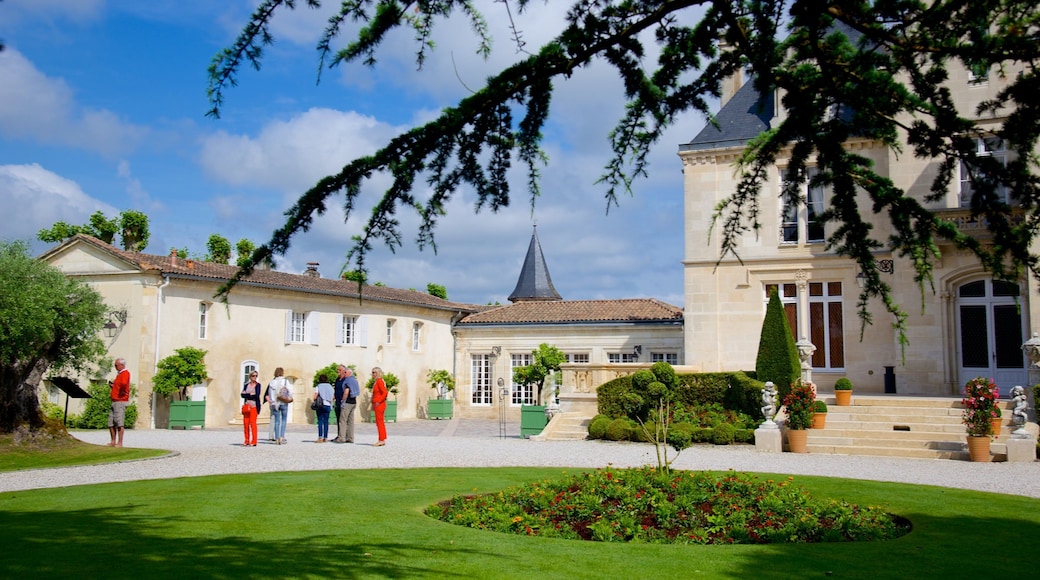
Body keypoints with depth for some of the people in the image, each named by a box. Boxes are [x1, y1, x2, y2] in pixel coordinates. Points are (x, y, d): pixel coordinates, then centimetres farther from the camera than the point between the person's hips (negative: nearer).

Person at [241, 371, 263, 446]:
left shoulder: (258, 385, 2)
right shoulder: (246, 385, 13)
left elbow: (257, 395, -11)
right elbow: (242, 395, 2)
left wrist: (246, 394, -4)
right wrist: (251, 394, -11)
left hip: (254, 406, -4)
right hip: (246, 406, 4)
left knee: (252, 423, -11)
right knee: (245, 423, -1)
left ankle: (253, 442, -9)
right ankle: (247, 441, 7)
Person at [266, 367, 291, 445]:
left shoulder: (272, 382, 4)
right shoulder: (285, 381, -3)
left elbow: (270, 393, 4)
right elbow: (290, 391, -9)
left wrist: (271, 401, 10)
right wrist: (290, 398, 7)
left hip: (275, 403, 3)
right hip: (284, 403, -3)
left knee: (277, 421, 6)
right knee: (283, 420, 5)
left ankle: (277, 438, 4)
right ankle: (282, 437, -4)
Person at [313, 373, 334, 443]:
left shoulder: (318, 387, -2)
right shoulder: (330, 386, 9)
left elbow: (315, 397, -10)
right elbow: (333, 397, 8)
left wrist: (316, 400, 11)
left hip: (320, 406, -3)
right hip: (328, 405, 3)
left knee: (320, 421, -3)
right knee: (326, 422, 6)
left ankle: (320, 438, -11)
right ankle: (325, 438, 5)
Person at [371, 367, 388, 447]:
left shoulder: (379, 381, -15)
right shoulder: (377, 381, 15)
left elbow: (385, 393, -23)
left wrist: (379, 402, -22)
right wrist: (373, 404, 19)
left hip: (379, 404, -10)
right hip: (378, 405, 10)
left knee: (379, 422, -7)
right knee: (380, 422, 12)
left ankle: (382, 440, -5)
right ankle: (383, 440, 17)